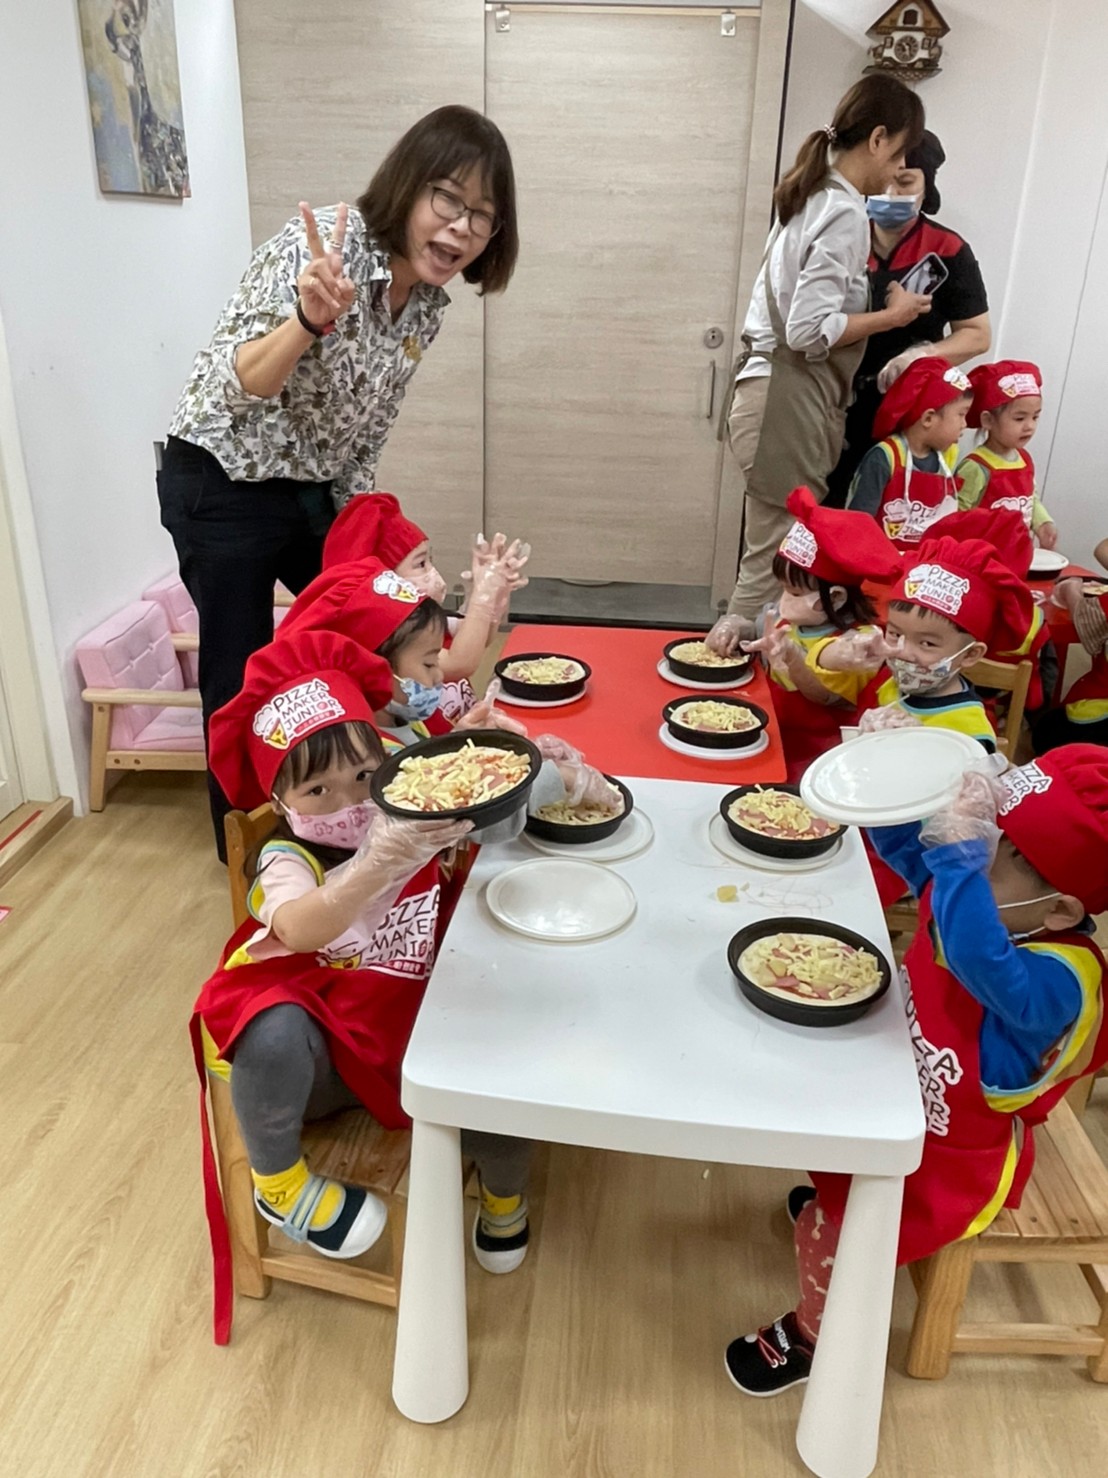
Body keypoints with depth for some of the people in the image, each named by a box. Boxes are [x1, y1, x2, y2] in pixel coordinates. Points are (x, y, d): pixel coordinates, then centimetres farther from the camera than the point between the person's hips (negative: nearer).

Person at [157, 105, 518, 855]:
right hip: (224, 486, -7)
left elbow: (369, 426, 9)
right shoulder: (318, 246, -23)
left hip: (317, 490, 7)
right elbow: (232, 387, -28)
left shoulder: (429, 303, -1)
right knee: (243, 677, 1)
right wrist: (310, 319, -46)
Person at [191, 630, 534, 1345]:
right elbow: (299, 930, -40)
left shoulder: (413, 823, -4)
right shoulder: (288, 859, -17)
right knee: (276, 1030, -36)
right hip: (323, 1052, -4)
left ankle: (503, 1193, 21)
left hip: (416, 1031, 4)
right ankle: (279, 1181, -3)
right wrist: (381, 863, -56)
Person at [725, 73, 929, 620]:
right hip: (791, 404, -10)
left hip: (776, 393, 10)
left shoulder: (813, 197, 19)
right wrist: (892, 315, -6)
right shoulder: (846, 213, -10)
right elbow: (809, 330, -19)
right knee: (774, 568, -5)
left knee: (770, 562, 10)